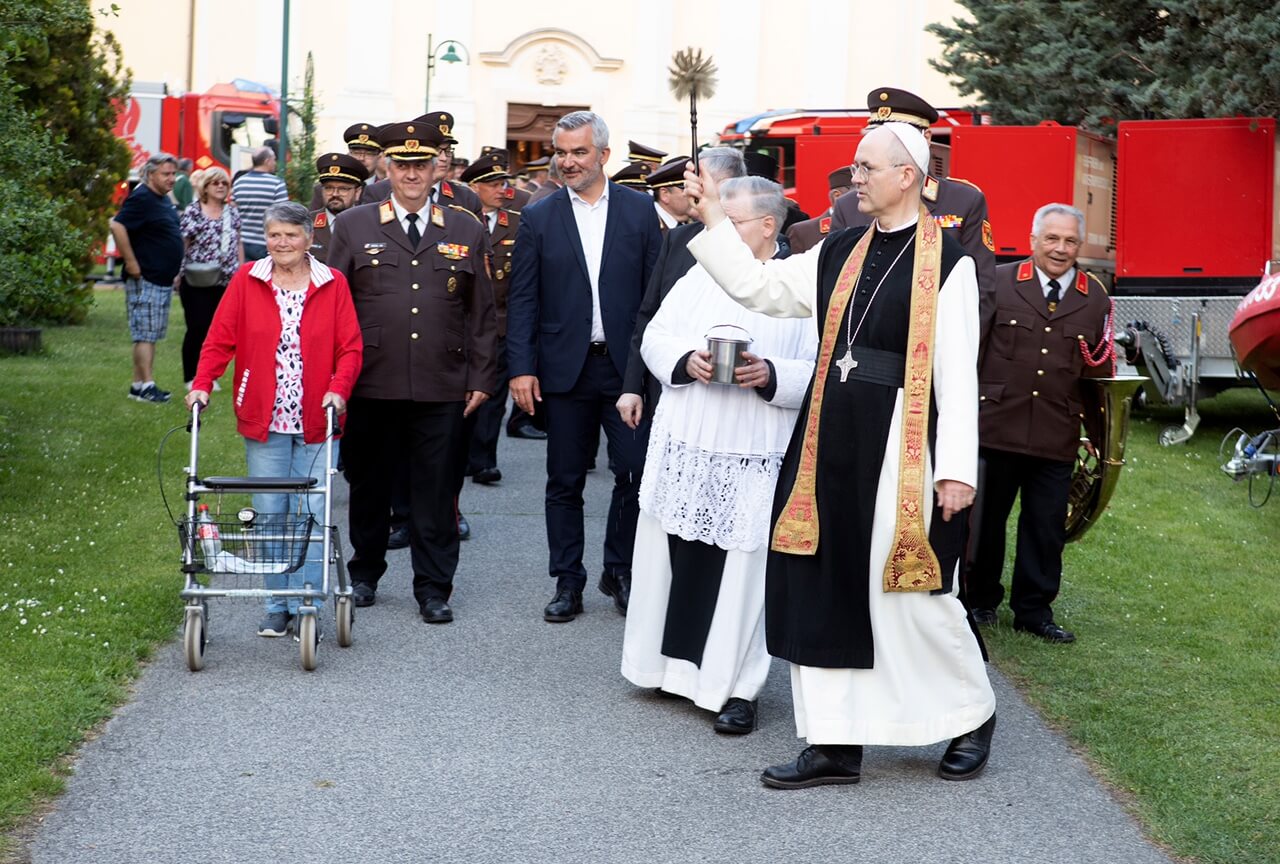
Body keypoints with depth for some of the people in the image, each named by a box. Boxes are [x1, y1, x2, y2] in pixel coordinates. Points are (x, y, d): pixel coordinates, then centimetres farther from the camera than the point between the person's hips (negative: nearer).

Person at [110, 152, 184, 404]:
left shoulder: (164, 199, 15)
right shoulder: (141, 198, -14)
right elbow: (117, 226, -24)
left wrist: (175, 271, 20)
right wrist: (131, 263, -22)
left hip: (163, 279, 10)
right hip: (146, 279, -10)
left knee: (150, 335, 11)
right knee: (146, 334, -7)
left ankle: (139, 384, 15)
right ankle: (145, 385, -6)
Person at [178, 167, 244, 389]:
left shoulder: (232, 212, 11)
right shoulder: (193, 212, -3)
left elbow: (238, 244, 17)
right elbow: (182, 244, -4)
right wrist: (178, 274, -11)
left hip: (225, 281, 4)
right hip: (197, 283, -4)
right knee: (197, 329, -4)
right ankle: (191, 377, 5)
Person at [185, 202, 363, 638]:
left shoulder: (333, 284, 3)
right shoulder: (246, 281, 4)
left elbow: (350, 347, 0)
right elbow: (220, 339, 2)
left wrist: (338, 388, -16)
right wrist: (202, 385, -11)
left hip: (315, 421, -1)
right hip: (264, 420, 1)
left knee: (312, 514, -2)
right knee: (269, 513, 5)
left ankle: (305, 605, 6)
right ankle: (277, 606, 15)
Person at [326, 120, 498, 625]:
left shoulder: (467, 232, 8)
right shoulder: (354, 227, 6)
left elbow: (482, 314, 10)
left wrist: (482, 379, 4)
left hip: (442, 392, 0)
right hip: (372, 387, 0)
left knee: (436, 492, 2)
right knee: (369, 485, 11)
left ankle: (434, 590, 12)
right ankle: (365, 575, 28)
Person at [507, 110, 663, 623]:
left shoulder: (639, 210, 5)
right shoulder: (539, 219, 5)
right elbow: (522, 299, 3)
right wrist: (521, 368, -5)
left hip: (627, 365, -1)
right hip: (565, 369, 1)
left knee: (635, 472, -5)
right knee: (564, 483, 6)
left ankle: (619, 571, 14)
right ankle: (567, 583, 16)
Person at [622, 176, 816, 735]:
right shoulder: (700, 275, 10)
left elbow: (821, 370, -7)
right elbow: (656, 337, 10)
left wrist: (770, 375, -21)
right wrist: (685, 360, -9)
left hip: (753, 459, -4)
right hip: (683, 446, 4)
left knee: (741, 568, -1)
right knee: (674, 557, 10)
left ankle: (737, 687, 8)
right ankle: (677, 665, 25)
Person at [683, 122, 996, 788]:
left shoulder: (946, 263, -8)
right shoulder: (840, 252, 10)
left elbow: (958, 374, -11)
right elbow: (757, 287, 13)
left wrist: (956, 468, -15)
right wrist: (712, 219, 6)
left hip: (899, 445, -6)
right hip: (831, 438, 7)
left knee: (906, 593, 0)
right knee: (823, 589, 7)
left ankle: (972, 715, 25)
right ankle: (835, 743, 17)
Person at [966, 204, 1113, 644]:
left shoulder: (1096, 298, 7)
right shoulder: (998, 282, -1)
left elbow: (1100, 372, 12)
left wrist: (1101, 434, 11)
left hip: (1057, 438, 2)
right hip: (995, 427, -2)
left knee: (1047, 526, 6)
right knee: (985, 519, 9)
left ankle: (1034, 610, 19)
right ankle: (980, 602, 24)